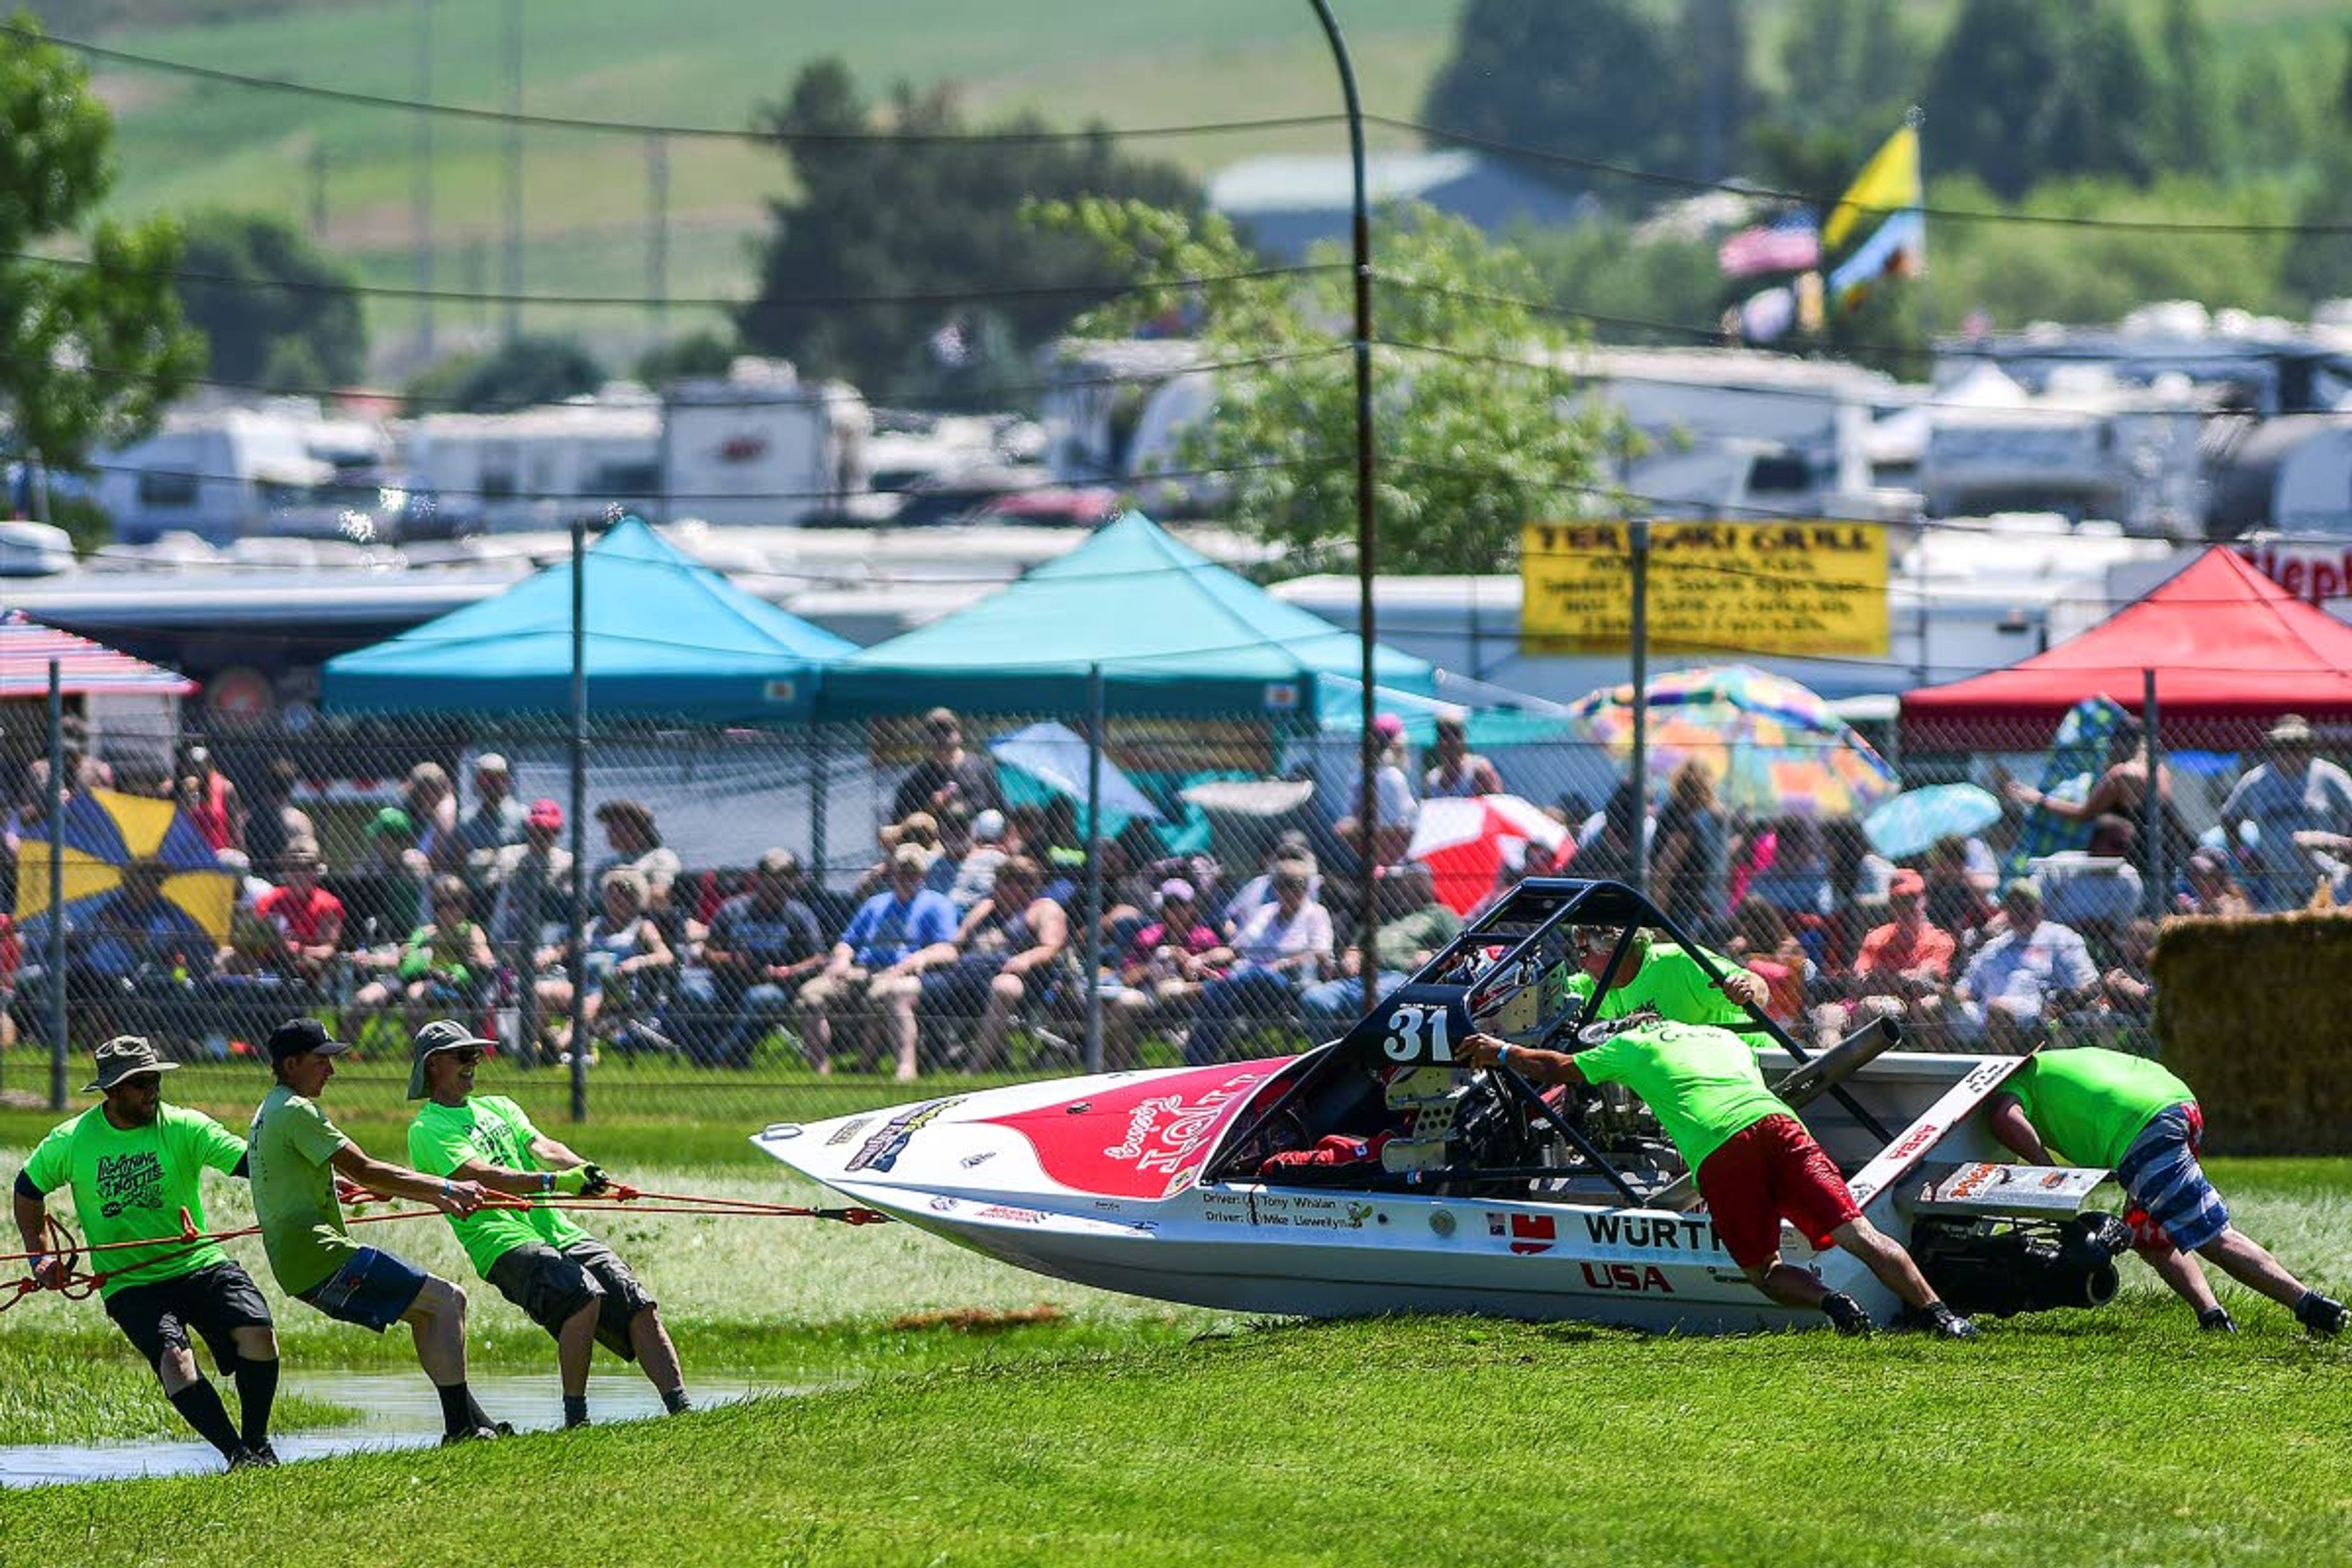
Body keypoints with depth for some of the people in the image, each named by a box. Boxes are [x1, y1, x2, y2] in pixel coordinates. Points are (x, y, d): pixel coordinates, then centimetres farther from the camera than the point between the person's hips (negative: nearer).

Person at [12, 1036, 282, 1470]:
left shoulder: (184, 1128, -4)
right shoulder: (71, 1142, 0)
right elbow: (28, 1189, 18)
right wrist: (39, 1257, 11)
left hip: (199, 1266, 1)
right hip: (130, 1284, -1)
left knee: (258, 1332, -22)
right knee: (174, 1359, -28)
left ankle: (257, 1443, -2)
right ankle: (236, 1454, -25)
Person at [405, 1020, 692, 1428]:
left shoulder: (498, 1108, 26)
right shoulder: (428, 1130, 2)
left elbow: (541, 1147, 10)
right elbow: (479, 1175, -14)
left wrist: (584, 1171, -14)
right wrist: (554, 1182, -28)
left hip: (558, 1231, 7)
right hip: (504, 1242, -7)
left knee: (641, 1309, -9)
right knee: (584, 1297, -31)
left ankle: (682, 1409, -11)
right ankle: (575, 1418, -25)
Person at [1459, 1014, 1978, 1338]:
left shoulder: (1631, 1045, 26)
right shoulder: (1727, 1040, 39)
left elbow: (1555, 1069, 38)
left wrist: (1499, 1051, 57)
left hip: (1716, 1151, -3)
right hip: (1776, 1122, 3)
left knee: (1763, 1271, 10)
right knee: (1858, 1234, -6)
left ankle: (1830, 1301, -19)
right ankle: (1935, 1311, -25)